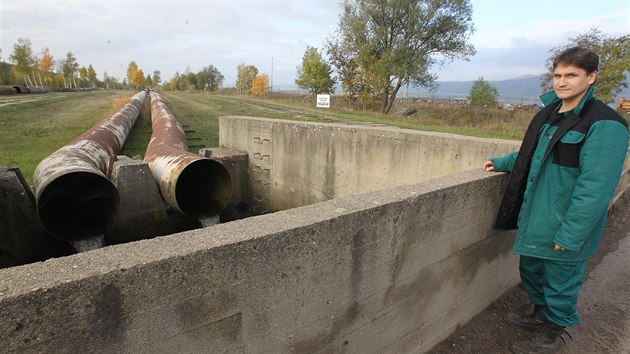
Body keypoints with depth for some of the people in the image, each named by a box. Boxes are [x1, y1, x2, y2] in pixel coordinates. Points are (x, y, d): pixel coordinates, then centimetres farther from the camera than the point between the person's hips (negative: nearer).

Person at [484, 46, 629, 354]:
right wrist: (501, 163, 12)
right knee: (531, 270, 23)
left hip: (566, 226, -8)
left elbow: (595, 188, -23)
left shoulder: (604, 125, -19)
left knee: (560, 281, 11)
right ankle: (540, 315, 47)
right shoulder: (548, 113, 7)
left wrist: (569, 234, -23)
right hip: (535, 218, 8)